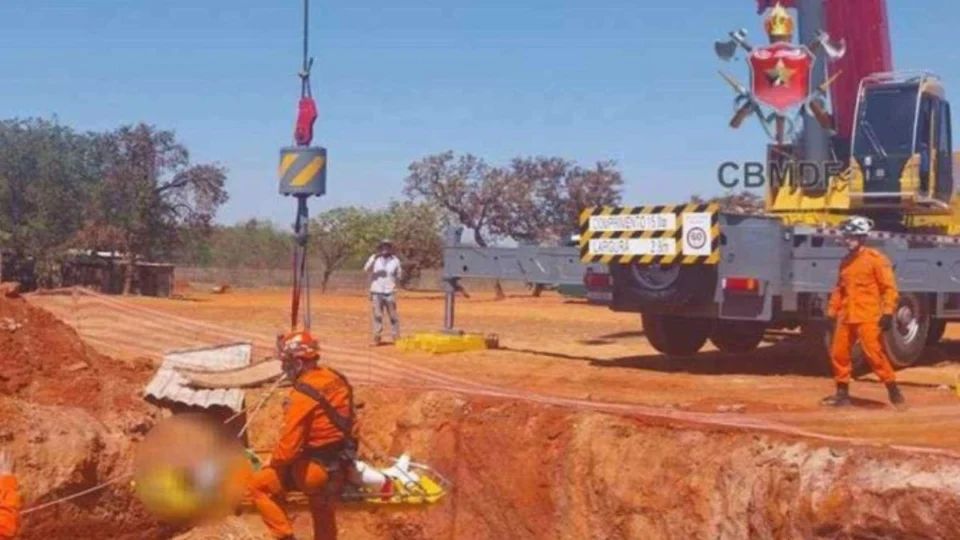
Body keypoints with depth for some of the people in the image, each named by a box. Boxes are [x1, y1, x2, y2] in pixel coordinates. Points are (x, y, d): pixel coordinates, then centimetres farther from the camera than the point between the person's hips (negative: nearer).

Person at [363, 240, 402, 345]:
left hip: (390, 292, 0)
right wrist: (374, 258, -24)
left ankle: (397, 337, 7)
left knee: (393, 315, 1)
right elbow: (366, 269, -14)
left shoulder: (395, 260, 5)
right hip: (376, 292, 0)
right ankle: (377, 336, 6)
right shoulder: (374, 258, 1)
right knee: (377, 315, 1)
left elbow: (398, 275, 12)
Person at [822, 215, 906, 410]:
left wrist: (888, 312, -16)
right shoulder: (846, 261, 16)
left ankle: (893, 390, -2)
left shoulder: (875, 258, -6)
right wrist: (832, 312, 18)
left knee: (874, 353, -12)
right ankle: (842, 392, 18)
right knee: (838, 353, 7)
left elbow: (889, 287, -9)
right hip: (846, 317, 7)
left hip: (868, 317, -7)